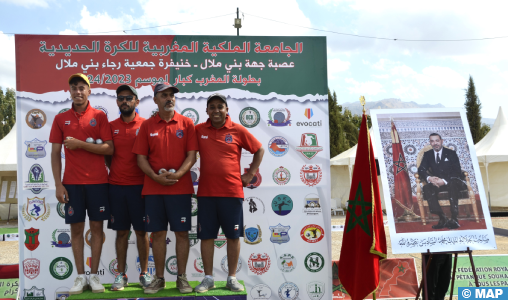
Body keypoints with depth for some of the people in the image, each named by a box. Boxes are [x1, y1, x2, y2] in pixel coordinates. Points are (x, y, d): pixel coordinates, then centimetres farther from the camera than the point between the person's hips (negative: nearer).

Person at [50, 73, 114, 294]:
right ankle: (81, 276, 14)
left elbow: (109, 149, -5)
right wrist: (58, 184, -3)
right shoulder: (61, 119, 7)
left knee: (96, 227, 3)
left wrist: (81, 144, -15)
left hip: (97, 181, -1)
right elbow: (55, 154, 4)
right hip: (72, 182, 1)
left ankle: (94, 275, 14)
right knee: (76, 228, 5)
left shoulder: (99, 116, 2)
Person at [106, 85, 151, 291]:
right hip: (116, 186, 2)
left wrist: (147, 179, -3)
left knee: (141, 231, 5)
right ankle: (121, 275, 17)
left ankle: (144, 273, 16)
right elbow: (107, 155, 13)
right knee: (121, 232, 8)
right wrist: (115, 171, 3)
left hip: (139, 186, -2)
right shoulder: (111, 126, 7)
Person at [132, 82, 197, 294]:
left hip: (181, 188, -1)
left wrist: (177, 174, -17)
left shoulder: (186, 123, 3)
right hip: (153, 188, 1)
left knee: (181, 233, 3)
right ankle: (159, 278, 18)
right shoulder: (147, 126, 6)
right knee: (158, 233, 6)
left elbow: (192, 155, -3)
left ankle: (181, 277, 15)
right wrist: (155, 177, -12)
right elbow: (141, 158, 3)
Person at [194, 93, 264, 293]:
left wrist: (250, 174, 3)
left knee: (233, 235, 6)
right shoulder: (199, 130, 3)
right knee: (206, 236, 5)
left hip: (232, 191, -1)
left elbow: (259, 150, 8)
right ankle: (208, 278, 18)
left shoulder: (238, 130, -1)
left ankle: (232, 277, 19)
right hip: (206, 192, 1)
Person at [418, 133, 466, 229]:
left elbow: (457, 172, -8)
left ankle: (454, 219, -37)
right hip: (437, 183, 2)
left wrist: (444, 181, -27)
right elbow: (421, 170, -1)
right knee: (427, 188, -31)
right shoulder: (427, 154, 11)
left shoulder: (451, 153, 2)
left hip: (452, 182, -2)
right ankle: (442, 219, -32)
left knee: (453, 184, -38)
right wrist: (429, 178, -25)